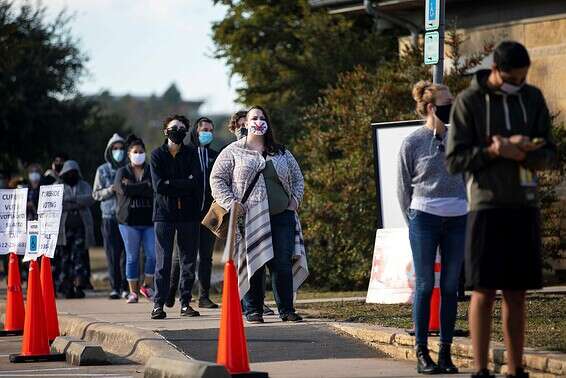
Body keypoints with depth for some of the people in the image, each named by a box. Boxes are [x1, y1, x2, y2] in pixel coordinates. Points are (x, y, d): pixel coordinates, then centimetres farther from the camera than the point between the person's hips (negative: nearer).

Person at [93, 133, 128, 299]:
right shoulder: (102, 171, 11)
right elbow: (96, 194, 10)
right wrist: (109, 191, -7)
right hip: (109, 217, 1)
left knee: (126, 253, -5)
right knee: (112, 253, -2)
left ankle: (125, 287, 0)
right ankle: (115, 287, 4)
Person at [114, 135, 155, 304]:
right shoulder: (122, 172, 10)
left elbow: (155, 190, -8)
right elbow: (124, 190, -11)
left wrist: (133, 188, -10)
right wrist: (145, 186, -8)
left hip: (149, 220, 0)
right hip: (129, 220, 0)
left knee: (153, 254, -8)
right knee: (132, 257, 2)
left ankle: (147, 285, 11)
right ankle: (133, 291, 9)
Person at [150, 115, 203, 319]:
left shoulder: (191, 154, 7)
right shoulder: (158, 154, 4)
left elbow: (196, 183, -7)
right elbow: (158, 186, -8)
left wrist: (171, 185, -10)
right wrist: (184, 184, -8)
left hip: (188, 213, 2)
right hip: (164, 213, -2)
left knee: (189, 260, 3)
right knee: (163, 260, -4)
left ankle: (185, 303, 9)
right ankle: (158, 304, -2)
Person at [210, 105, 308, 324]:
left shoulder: (281, 153, 17)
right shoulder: (233, 152, 6)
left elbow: (297, 178, 26)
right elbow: (217, 179, 5)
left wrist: (295, 200, 10)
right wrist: (230, 202, -7)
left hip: (281, 216, 3)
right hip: (249, 219, -3)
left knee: (283, 263, -3)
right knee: (252, 264, -1)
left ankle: (286, 310, 2)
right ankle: (253, 310, 7)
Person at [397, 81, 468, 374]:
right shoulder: (412, 143, -1)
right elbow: (403, 187, 5)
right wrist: (414, 221, 5)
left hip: (458, 219, 3)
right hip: (425, 218, -3)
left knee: (450, 287, 4)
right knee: (424, 286, -1)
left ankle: (445, 352, 9)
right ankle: (422, 353, 3)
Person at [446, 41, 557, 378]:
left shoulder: (533, 98, 10)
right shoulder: (469, 102, -2)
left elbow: (550, 155, 7)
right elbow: (454, 159, -4)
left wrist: (520, 151, -14)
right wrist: (495, 152, -18)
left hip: (525, 205, 4)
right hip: (487, 205, -4)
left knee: (517, 293, 5)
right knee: (484, 292, -4)